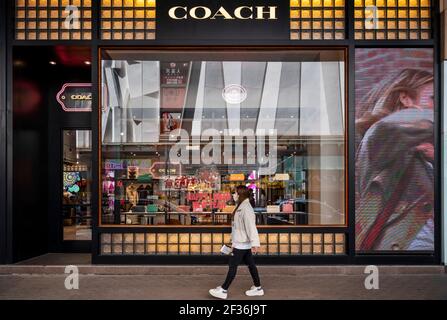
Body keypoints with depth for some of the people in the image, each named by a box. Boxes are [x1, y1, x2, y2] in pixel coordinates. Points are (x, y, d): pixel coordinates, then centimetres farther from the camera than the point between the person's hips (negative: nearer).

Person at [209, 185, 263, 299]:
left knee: (232, 266, 0)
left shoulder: (246, 208, -20)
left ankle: (223, 290, 11)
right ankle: (258, 288, 24)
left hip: (242, 243, -9)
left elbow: (251, 226, -26)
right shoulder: (241, 206, 10)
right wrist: (234, 242, 21)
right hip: (243, 243, 9)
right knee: (251, 264, 15)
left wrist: (254, 243, -29)